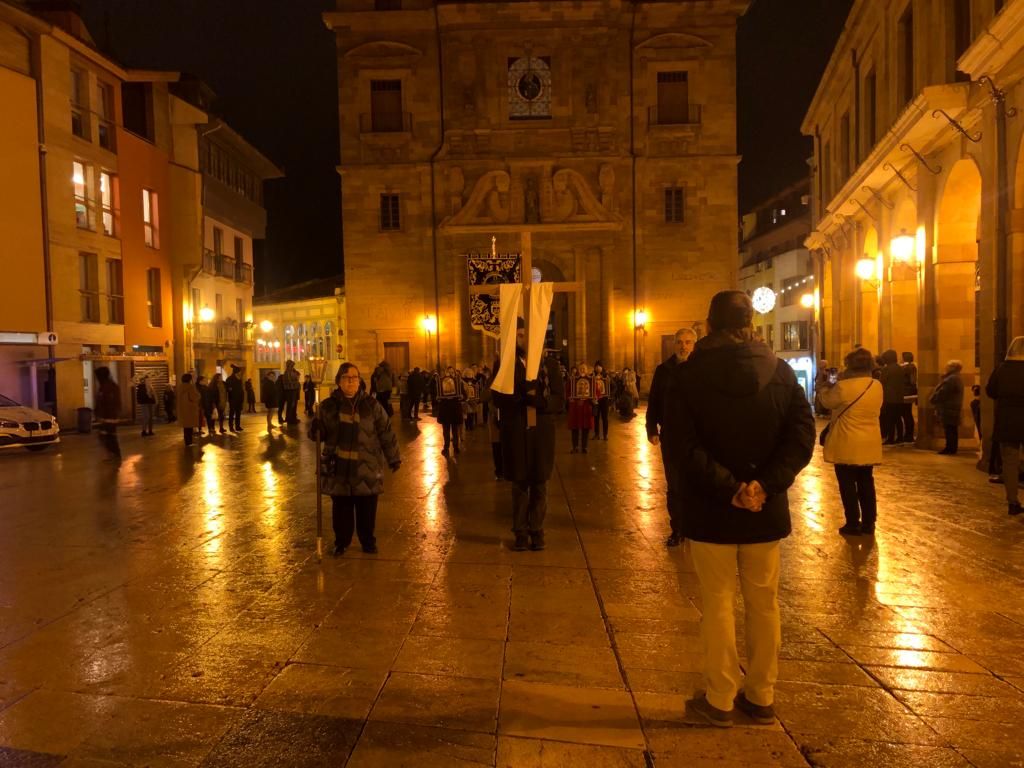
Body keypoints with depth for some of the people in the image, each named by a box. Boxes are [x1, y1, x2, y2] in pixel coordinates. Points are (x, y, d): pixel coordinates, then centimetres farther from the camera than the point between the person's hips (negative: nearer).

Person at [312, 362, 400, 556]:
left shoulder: (371, 405, 0)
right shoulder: (328, 406, 2)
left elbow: (386, 433, 3)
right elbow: (320, 434, 9)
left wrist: (393, 458, 3)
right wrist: (315, 430, -15)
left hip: (366, 467, -1)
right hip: (339, 468, 1)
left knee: (367, 509, 7)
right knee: (341, 508, 9)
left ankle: (368, 542, 26)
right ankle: (341, 542, 27)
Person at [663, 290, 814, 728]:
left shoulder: (688, 376, -9)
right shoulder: (780, 372, 0)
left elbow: (682, 447, -19)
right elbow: (802, 435, -8)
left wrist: (729, 489, -17)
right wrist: (765, 485, -14)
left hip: (712, 511, -2)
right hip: (765, 510, 3)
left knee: (717, 604, 9)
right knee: (764, 604, 15)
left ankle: (720, 700, 20)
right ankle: (761, 697, 27)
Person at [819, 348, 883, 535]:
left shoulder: (843, 386, -19)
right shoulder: (878, 386, 0)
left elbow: (828, 402, -2)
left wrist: (826, 388, 19)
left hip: (847, 446, -6)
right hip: (869, 445, 6)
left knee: (848, 485, 4)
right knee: (866, 483, 14)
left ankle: (853, 525, 10)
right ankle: (868, 524, 20)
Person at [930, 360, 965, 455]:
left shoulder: (951, 379, -18)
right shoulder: (957, 378, 18)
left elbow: (942, 393, -19)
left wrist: (932, 399, -7)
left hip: (948, 408, -11)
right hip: (955, 407, 11)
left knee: (949, 429, -8)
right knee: (953, 430, 13)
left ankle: (950, 449, -6)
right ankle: (952, 449, 18)